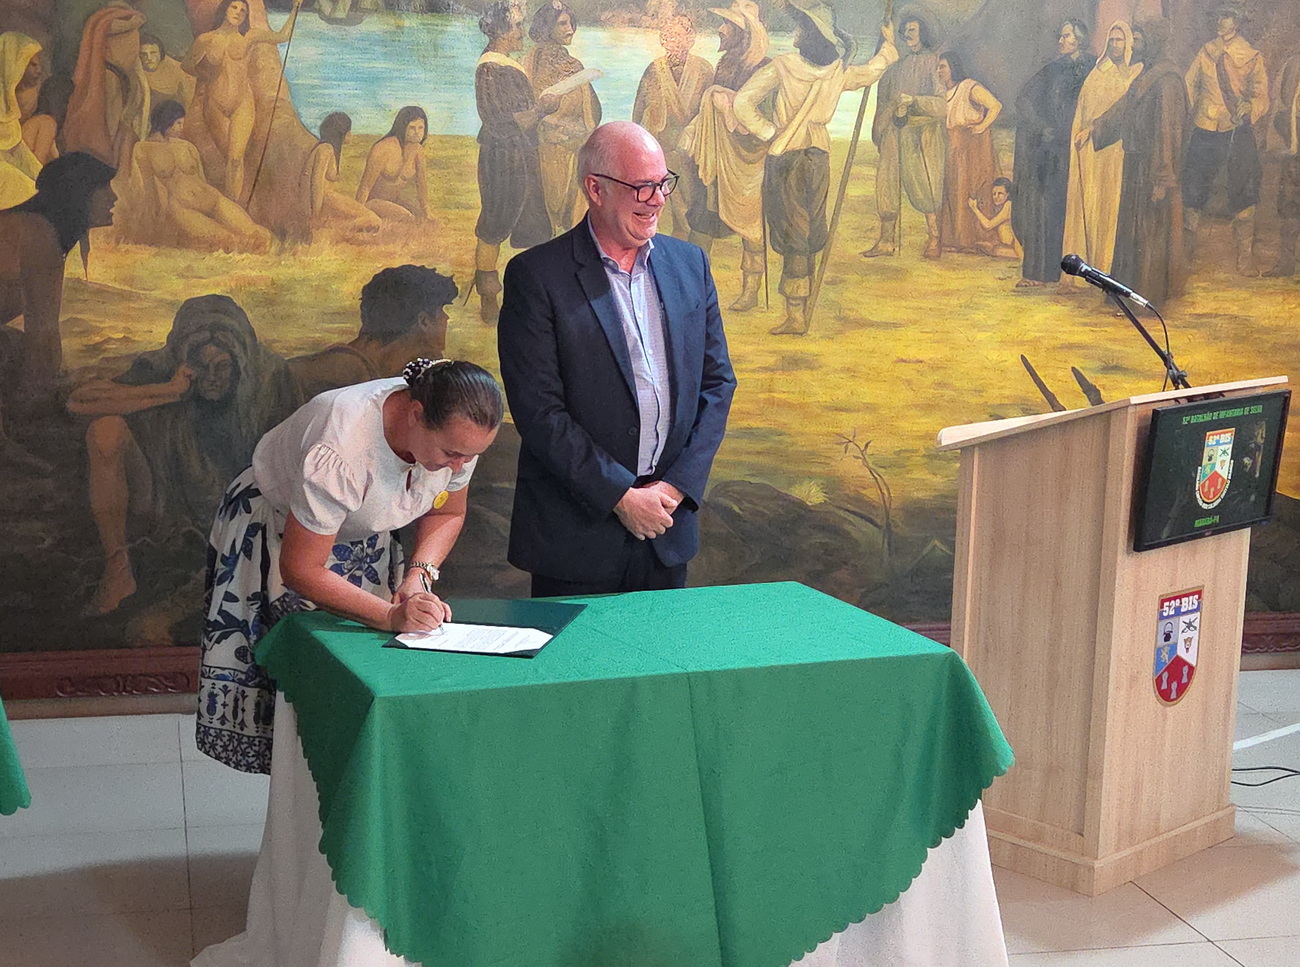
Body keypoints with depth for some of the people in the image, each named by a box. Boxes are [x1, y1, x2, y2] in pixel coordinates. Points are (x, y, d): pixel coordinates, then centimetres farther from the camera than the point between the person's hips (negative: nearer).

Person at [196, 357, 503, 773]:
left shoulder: (458, 431, -22)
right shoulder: (340, 452, -40)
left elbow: (448, 513, 0)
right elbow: (301, 570, -31)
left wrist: (419, 576, -18)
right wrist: (391, 616, -38)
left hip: (364, 542, 5)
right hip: (275, 536, -5)